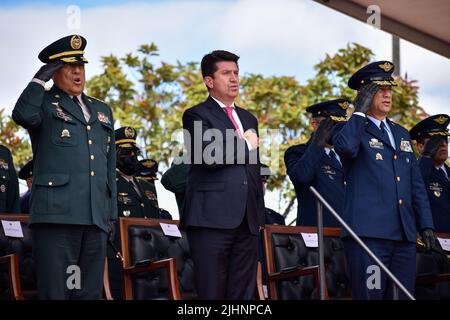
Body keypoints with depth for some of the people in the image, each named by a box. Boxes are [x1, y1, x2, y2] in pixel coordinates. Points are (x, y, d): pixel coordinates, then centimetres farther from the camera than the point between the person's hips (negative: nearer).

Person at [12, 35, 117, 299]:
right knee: (55, 291, -8)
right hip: (56, 215, -5)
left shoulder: (102, 111, 24)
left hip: (96, 219, 5)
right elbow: (23, 115, -20)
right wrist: (41, 78, -9)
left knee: (90, 293, 4)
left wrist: (112, 213, 19)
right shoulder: (44, 104, 7)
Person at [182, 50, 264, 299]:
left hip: (247, 222, 6)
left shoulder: (249, 119, 23)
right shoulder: (196, 115, 1)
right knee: (212, 293, -6)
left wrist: (259, 214, 20)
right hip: (212, 220, -6)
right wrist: (245, 145, -2)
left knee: (243, 293, 3)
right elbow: (209, 156, -17)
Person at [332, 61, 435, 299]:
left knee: (403, 296, 5)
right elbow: (345, 146, -23)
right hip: (369, 233, -6)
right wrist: (360, 111, -10)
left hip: (404, 235, 6)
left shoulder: (401, 134, 23)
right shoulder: (353, 129, 3)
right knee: (370, 295, -7)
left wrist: (425, 225, 14)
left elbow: (416, 183, 22)